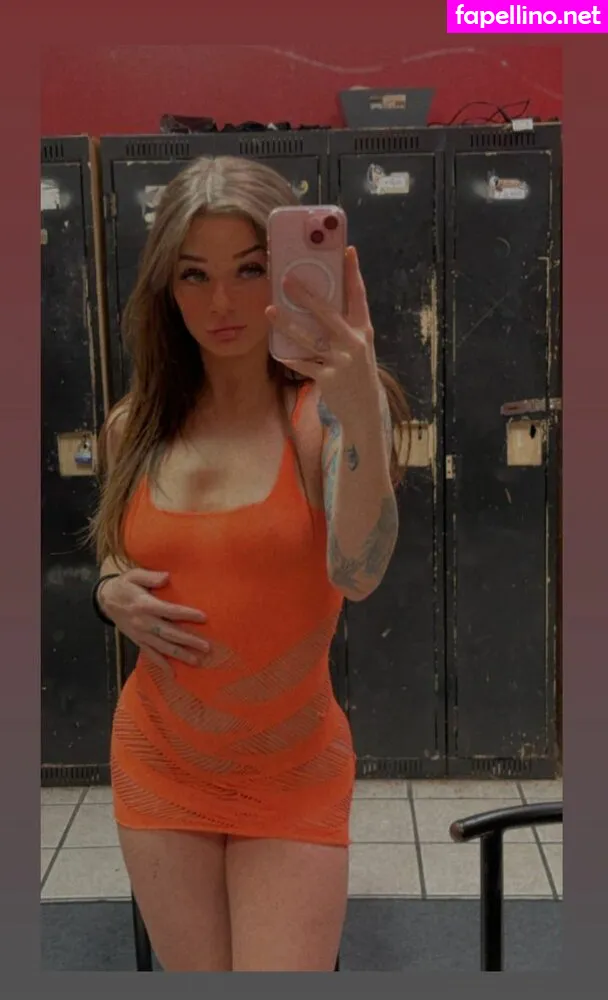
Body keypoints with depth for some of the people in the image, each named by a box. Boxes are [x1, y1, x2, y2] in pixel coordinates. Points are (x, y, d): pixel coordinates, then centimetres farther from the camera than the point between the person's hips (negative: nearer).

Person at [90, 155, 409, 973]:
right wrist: (113, 594, -7)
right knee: (194, 977, 14)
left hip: (294, 774, -3)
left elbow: (359, 574, -30)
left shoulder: (323, 410, -14)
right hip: (158, 764, 3)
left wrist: (363, 418, -46)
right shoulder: (135, 428, -1)